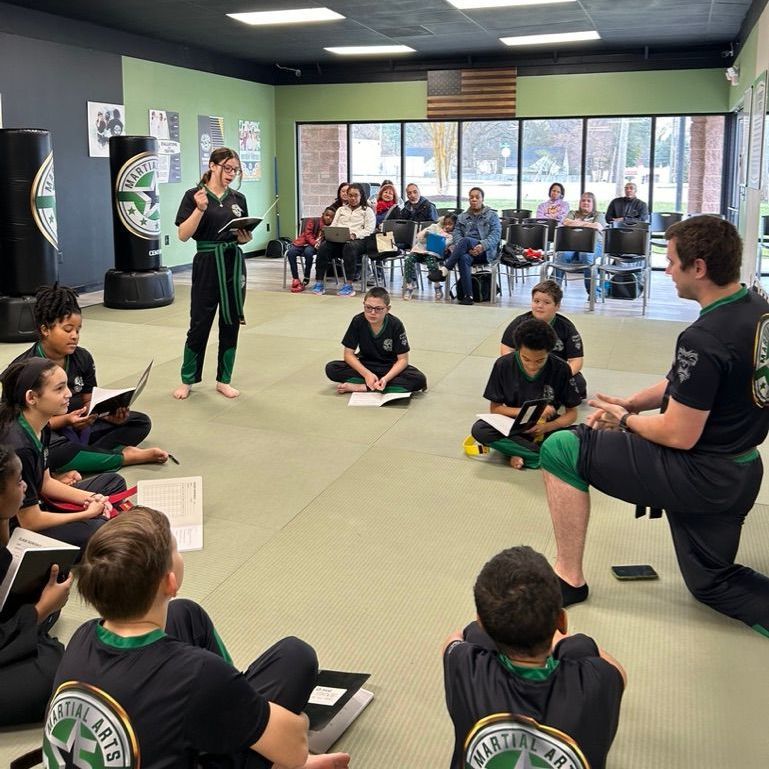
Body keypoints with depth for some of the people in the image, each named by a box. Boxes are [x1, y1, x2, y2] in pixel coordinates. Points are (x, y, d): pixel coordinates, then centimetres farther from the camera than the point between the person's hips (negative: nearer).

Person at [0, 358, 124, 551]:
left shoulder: (41, 428, -1)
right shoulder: (18, 447, -29)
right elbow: (30, 522, -23)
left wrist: (89, 498, -4)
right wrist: (87, 513, -13)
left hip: (36, 507, 10)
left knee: (113, 482, 15)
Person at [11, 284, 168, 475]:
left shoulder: (82, 358, -1)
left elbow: (89, 403, 3)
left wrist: (110, 414, -20)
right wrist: (66, 420, -32)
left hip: (80, 426, 7)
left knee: (141, 422, -2)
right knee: (56, 454, -41)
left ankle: (78, 465, -23)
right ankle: (128, 456, -21)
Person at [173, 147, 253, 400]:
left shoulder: (238, 199, 8)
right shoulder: (194, 196, -5)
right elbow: (183, 235, -11)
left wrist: (244, 238, -8)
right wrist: (200, 209, -22)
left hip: (233, 264, 4)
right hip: (207, 265, -4)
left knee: (231, 323, 8)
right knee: (200, 324, 0)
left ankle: (223, 380, 21)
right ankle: (187, 380, 17)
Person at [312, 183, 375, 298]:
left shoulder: (367, 210, 15)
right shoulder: (341, 209, 30)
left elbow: (369, 229, 1)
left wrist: (354, 235, -15)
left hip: (358, 240, -4)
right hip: (338, 239, 4)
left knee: (349, 247, -40)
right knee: (324, 246, -29)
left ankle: (349, 285, -41)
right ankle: (319, 283, -27)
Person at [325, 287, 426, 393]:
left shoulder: (396, 325, -18)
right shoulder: (358, 321, -15)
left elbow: (403, 359, -15)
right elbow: (349, 354, -12)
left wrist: (386, 378, -31)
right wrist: (367, 374, -27)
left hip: (390, 368, -1)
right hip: (365, 366, 1)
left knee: (419, 379, -30)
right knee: (331, 369, -24)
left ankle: (362, 387, -28)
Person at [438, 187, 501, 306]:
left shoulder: (492, 215, 14)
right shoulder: (462, 217, 23)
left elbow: (496, 235, 0)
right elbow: (457, 235, 9)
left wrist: (482, 245, -21)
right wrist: (467, 248, -14)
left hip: (485, 252, -2)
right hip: (468, 251, 2)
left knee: (466, 240, -33)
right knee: (463, 258, -36)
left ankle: (445, 270, -38)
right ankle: (468, 296, -39)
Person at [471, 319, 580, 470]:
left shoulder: (561, 369, -14)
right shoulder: (503, 365, -13)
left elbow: (571, 413, -7)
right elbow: (495, 408, -6)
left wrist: (546, 427, -26)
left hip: (548, 427, -1)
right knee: (479, 429, -31)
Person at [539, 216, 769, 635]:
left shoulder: (704, 339, -27)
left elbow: (679, 436, -22)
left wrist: (625, 419, -4)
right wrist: (628, 403, 7)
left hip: (699, 475, -9)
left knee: (560, 450, -4)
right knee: (711, 582, 28)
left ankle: (569, 578, 6)